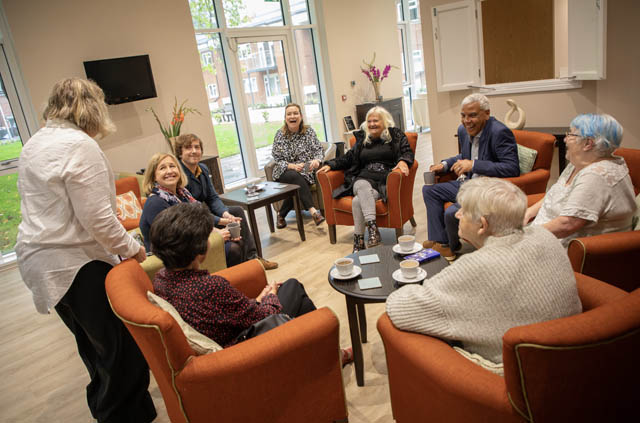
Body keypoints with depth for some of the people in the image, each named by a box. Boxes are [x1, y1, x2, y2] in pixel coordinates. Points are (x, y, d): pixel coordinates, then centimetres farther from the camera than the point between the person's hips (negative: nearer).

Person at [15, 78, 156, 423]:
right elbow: (96, 218, -23)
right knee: (122, 351, 1)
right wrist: (131, 248, -9)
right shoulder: (80, 145, -18)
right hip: (77, 265, -10)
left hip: (40, 259, 10)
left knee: (93, 346, 25)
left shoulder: (34, 144, 12)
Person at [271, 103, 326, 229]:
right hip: (284, 173, -1)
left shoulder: (308, 131, 3)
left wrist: (316, 160, -25)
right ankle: (312, 211, -43)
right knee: (295, 177, -35)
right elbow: (278, 159, -2)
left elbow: (319, 150, 0)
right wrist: (293, 166, -21)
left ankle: (282, 215, -16)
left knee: (297, 186, -32)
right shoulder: (280, 134, 2)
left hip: (305, 172, 1)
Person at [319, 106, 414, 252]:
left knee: (358, 200, -34)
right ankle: (372, 228, -46)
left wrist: (403, 161, -18)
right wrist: (331, 165, 11)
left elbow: (407, 152, 6)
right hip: (363, 179, 3)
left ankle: (358, 241, -34)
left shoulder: (396, 135, 16)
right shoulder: (362, 138, 25)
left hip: (385, 181, -3)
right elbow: (348, 158, 26)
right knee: (363, 186, -38)